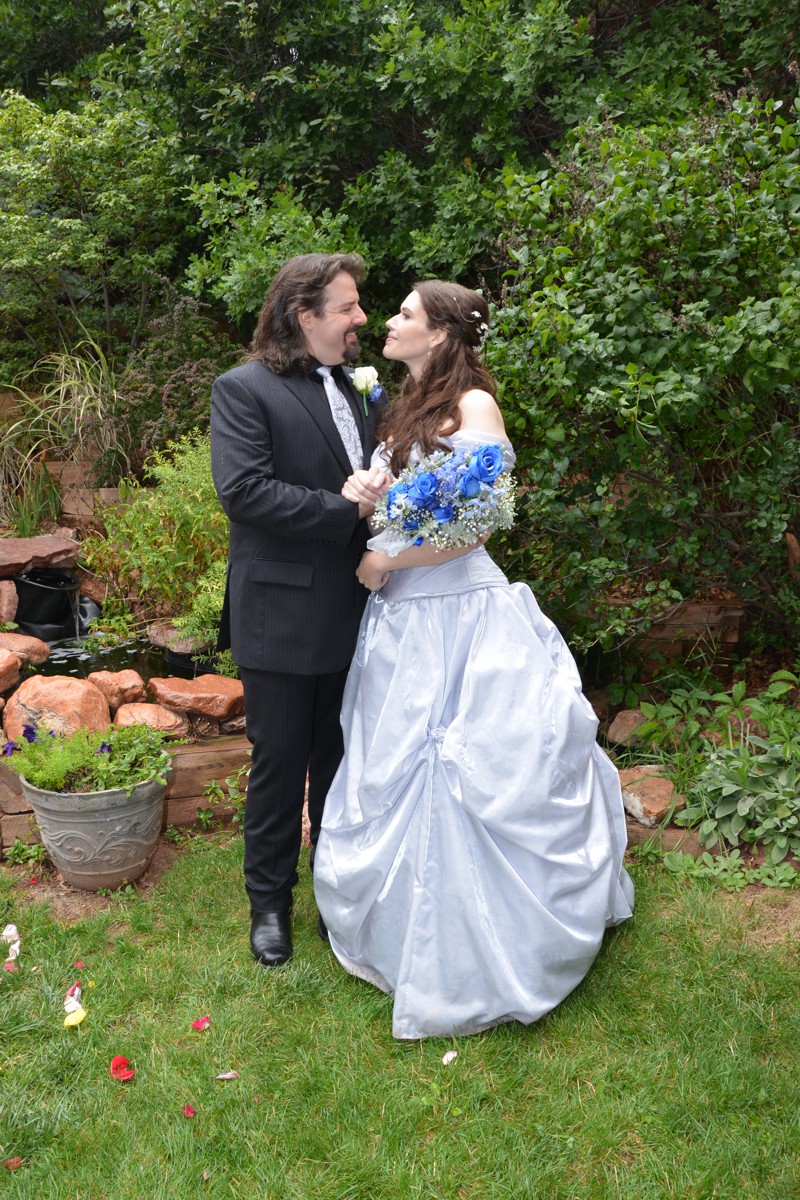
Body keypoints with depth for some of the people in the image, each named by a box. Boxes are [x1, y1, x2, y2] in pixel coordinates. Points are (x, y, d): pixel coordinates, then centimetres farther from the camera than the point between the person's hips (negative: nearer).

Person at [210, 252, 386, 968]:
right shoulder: (243, 390, -10)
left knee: (341, 760, 18)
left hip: (348, 616, 6)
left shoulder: (352, 390, 12)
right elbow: (243, 489, -22)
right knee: (279, 762, 8)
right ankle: (269, 901, 27)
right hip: (281, 619, -6)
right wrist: (349, 509, -22)